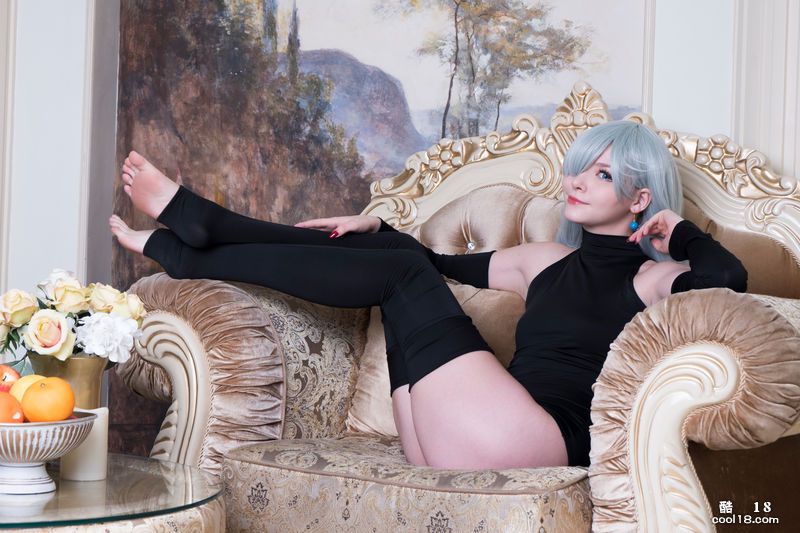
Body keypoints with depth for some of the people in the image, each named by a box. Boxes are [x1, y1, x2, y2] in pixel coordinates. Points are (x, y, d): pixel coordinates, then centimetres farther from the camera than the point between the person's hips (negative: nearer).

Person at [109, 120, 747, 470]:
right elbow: (448, 264, 34)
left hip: (546, 438, -6)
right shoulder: (546, 261, 25)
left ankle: (190, 254, -3)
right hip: (458, 443, 7)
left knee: (404, 271, -9)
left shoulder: (651, 277, 5)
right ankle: (191, 243, -2)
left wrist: (678, 230, 1)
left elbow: (729, 277, -17)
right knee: (409, 267, -1)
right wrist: (376, 228, 22)